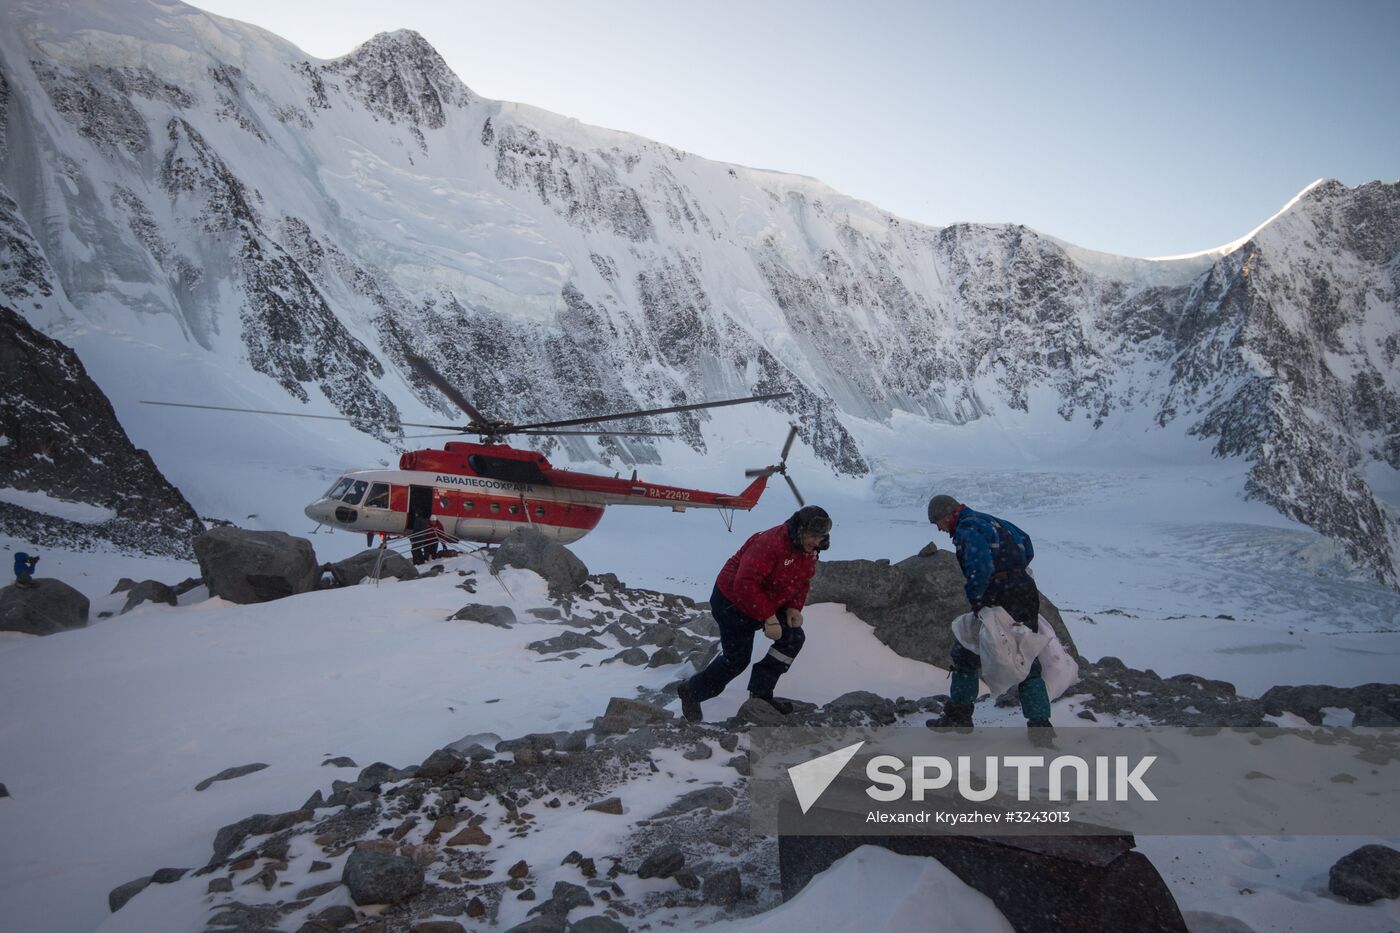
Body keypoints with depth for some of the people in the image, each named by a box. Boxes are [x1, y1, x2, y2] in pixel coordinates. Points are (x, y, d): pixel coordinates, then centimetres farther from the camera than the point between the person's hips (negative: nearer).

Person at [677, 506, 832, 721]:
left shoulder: (809, 551, -5)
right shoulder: (770, 543, -34)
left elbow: (802, 581, 10)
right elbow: (745, 584, -37)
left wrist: (794, 607, -8)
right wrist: (769, 618, -34)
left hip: (768, 603, 9)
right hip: (733, 602, -9)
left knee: (793, 638, -2)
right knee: (737, 659, 0)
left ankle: (761, 694, 11)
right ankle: (692, 691, 23)